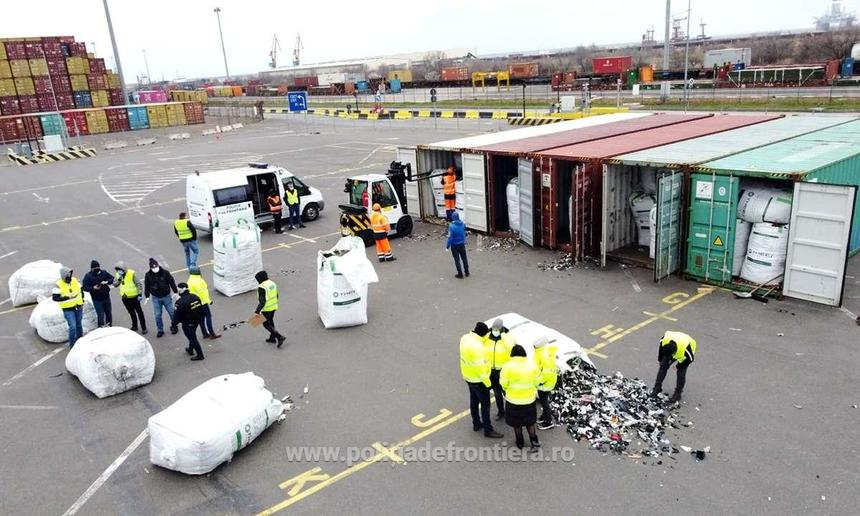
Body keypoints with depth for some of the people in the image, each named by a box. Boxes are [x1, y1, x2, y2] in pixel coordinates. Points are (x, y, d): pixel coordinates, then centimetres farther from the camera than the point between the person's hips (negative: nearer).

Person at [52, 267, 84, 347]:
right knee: (72, 326, -11)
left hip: (78, 307, 5)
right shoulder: (59, 285, -14)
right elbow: (54, 297, -15)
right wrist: (67, 297, -24)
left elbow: (80, 290, 15)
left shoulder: (75, 280, 1)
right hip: (68, 309, -5)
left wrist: (82, 301, 10)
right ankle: (72, 344, 5)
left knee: (79, 325, 15)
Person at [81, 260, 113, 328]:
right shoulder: (88, 276, -9)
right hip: (97, 299, -4)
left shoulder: (104, 273, 1)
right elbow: (84, 287, -9)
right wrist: (93, 288, -26)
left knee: (108, 313, 15)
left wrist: (107, 282, -13)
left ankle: (110, 326, 31)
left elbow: (111, 279, 9)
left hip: (106, 297, 4)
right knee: (100, 315, -6)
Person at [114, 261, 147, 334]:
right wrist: (119, 278, -20)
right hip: (125, 297, 6)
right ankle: (134, 326, 33)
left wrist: (140, 294, -14)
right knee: (131, 312, 19)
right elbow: (115, 284, -3)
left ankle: (143, 328, 6)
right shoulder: (117, 275, 1)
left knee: (139, 312, 1)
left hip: (134, 297, -6)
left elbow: (139, 284, -12)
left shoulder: (132, 274, -16)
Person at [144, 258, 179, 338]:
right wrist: (147, 296, 6)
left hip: (166, 296, -1)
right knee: (157, 315, 4)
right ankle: (160, 330, 20)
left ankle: (174, 326, 30)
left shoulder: (165, 272, -12)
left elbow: (172, 282, -4)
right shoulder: (148, 275, -7)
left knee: (172, 312, 7)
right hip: (156, 298, 1)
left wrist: (175, 292, -2)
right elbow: (146, 286, 4)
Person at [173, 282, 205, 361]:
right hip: (196, 321, 7)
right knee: (192, 336, 26)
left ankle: (200, 355, 12)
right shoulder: (195, 297, -6)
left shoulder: (180, 302, -27)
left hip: (187, 324, -7)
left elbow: (178, 316, -21)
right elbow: (200, 308, 4)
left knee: (192, 338, 5)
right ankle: (190, 350, 46)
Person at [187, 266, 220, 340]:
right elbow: (202, 292, -23)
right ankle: (212, 334, -3)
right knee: (208, 316, -3)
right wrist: (208, 300, -15)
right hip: (203, 302, -9)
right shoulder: (198, 281, -23)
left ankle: (205, 334, 20)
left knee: (201, 317, 14)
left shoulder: (190, 280, 8)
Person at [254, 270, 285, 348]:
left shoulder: (262, 287, -23)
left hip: (267, 308, -8)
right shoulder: (272, 283, 2)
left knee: (266, 324, 5)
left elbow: (262, 301, -27)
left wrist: (257, 311, -26)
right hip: (274, 306, 8)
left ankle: (279, 337, -6)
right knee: (270, 321, 24)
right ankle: (272, 338, 35)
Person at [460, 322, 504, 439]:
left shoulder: (465, 338, -8)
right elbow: (480, 367, -29)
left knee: (474, 400, 23)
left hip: (468, 376, 9)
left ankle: (476, 424, 38)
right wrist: (487, 382, -17)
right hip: (478, 379, -9)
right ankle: (488, 430, 16)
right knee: (485, 404, 5)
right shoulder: (477, 347, -33)